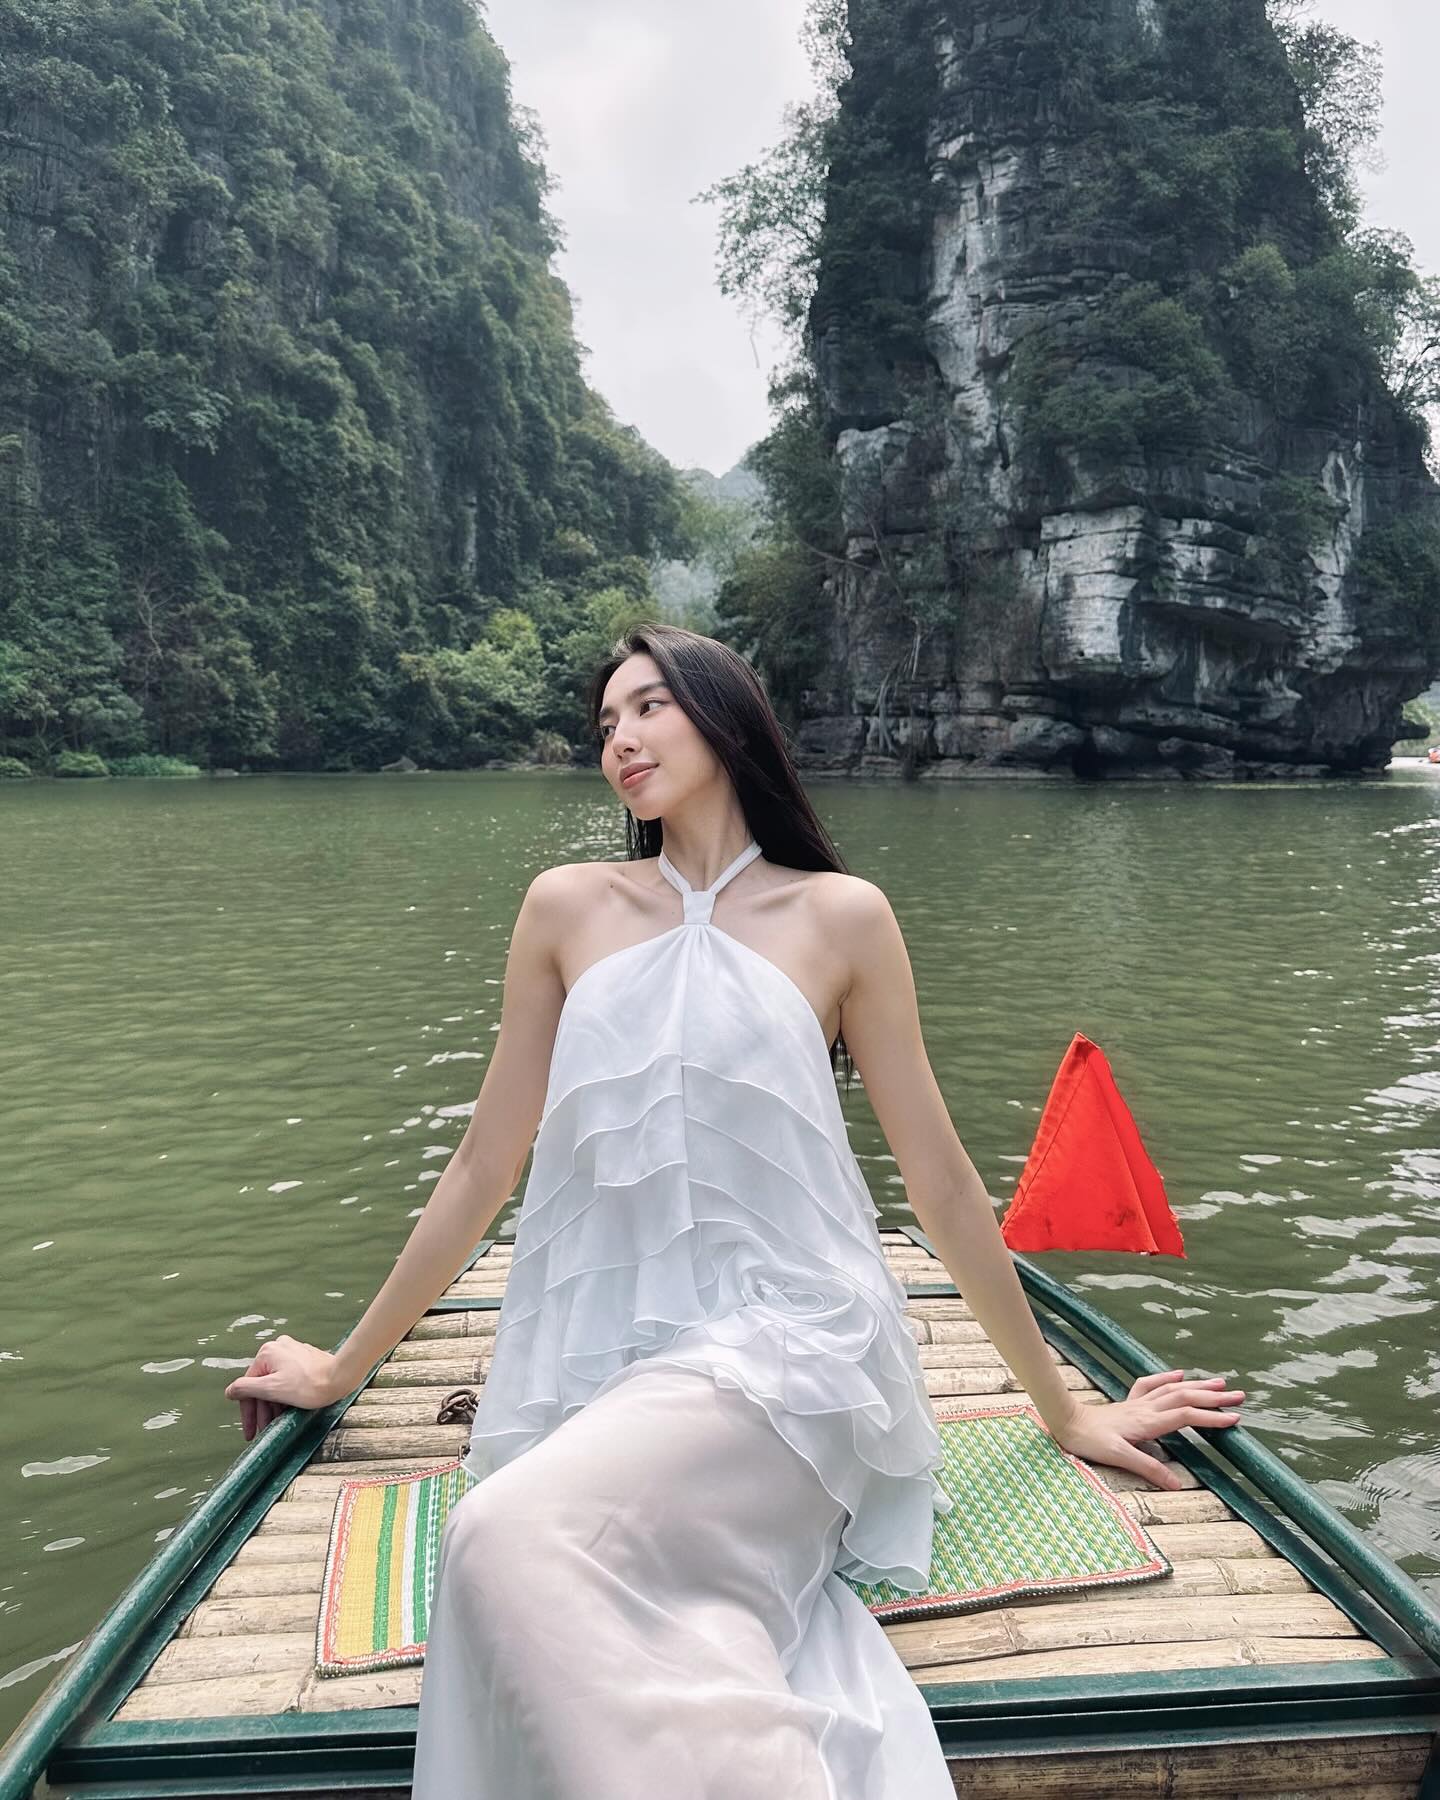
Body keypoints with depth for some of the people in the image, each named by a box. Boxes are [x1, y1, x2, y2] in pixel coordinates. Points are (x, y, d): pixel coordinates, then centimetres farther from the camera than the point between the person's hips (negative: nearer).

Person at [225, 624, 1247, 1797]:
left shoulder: (840, 914, 4)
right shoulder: (568, 907, 9)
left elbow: (940, 1179, 8)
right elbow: (485, 1166, 14)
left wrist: (1063, 1410, 13)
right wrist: (342, 1370, 19)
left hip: (778, 1340, -2)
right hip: (600, 1362, 2)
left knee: (512, 1541, -30)